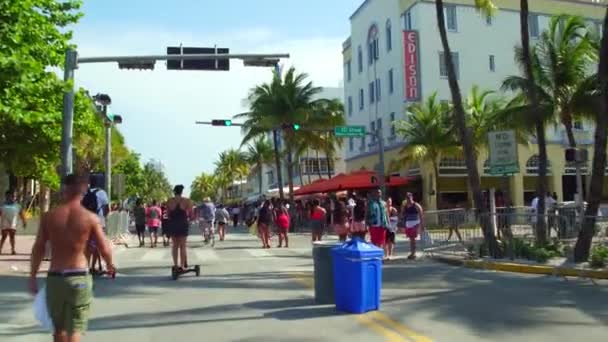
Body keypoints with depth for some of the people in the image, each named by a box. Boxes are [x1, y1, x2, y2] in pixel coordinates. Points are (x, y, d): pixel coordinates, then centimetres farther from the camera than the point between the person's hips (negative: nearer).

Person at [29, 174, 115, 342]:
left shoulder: (49, 216, 0)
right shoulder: (91, 218, -7)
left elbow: (38, 249, 2)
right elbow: (105, 250, -5)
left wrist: (32, 277, 13)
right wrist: (110, 265, 16)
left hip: (54, 277, 3)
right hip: (78, 278, -3)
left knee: (58, 328, 21)